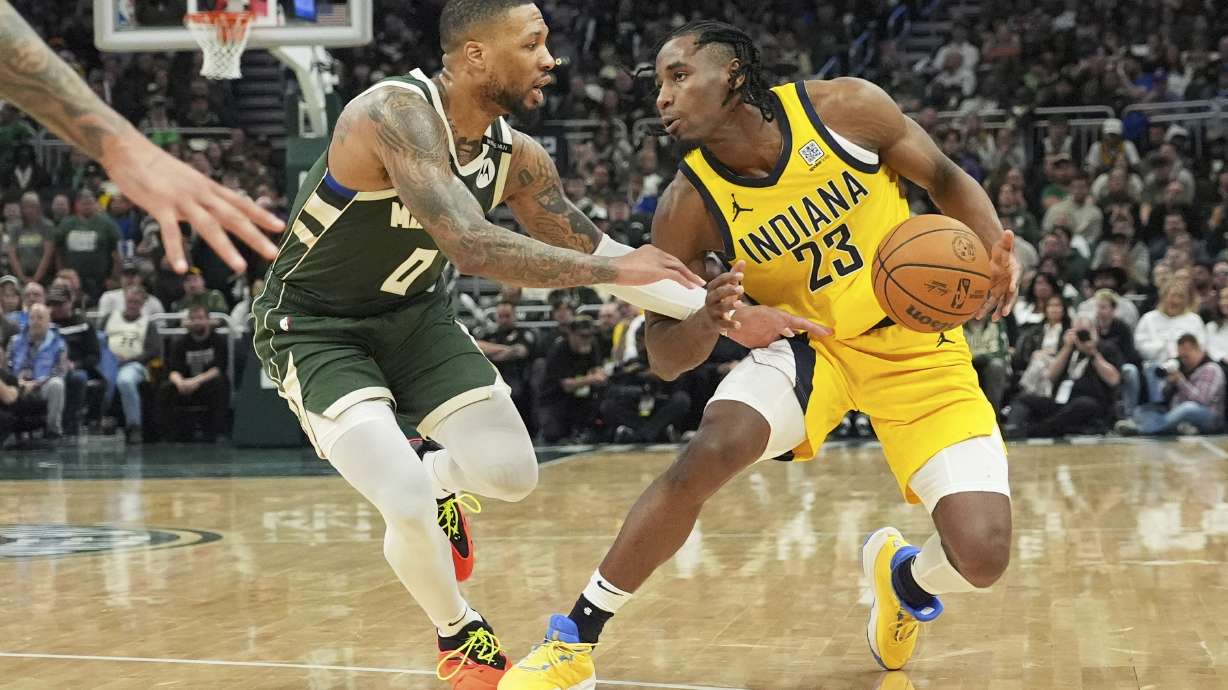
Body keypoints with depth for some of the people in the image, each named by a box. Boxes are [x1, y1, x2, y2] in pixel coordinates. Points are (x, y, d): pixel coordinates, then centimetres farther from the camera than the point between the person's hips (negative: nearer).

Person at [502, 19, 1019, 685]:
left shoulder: (845, 108, -16)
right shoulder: (689, 205, -14)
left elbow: (947, 181, -1)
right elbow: (664, 357, -9)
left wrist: (994, 250, -20)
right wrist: (710, 321, -32)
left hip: (915, 344, 0)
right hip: (807, 342, 0)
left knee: (982, 556, -16)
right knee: (708, 451, -30)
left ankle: (907, 581, 25)